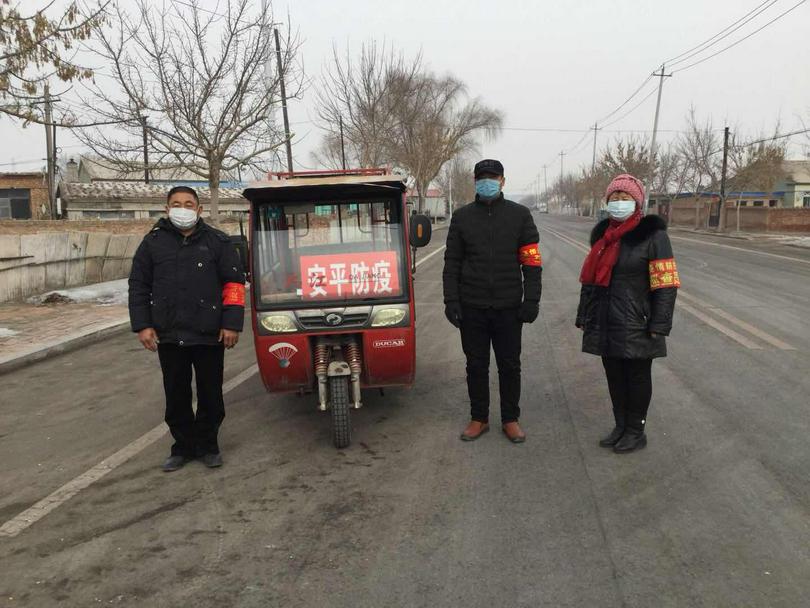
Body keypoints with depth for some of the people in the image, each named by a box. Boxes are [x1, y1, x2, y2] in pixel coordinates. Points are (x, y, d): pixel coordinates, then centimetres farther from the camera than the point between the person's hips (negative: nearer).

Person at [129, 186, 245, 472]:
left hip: (209, 335, -2)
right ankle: (183, 446, 27)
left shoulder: (218, 242, 1)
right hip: (168, 335, 2)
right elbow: (138, 286, 8)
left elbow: (234, 284, -1)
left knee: (210, 395, 8)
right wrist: (142, 325, -1)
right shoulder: (153, 242, 6)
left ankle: (207, 445, 25)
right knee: (176, 396, 11)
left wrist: (231, 324, -8)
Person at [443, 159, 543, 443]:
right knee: (476, 365, 10)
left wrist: (532, 300, -7)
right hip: (472, 306, 1)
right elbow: (452, 262, 5)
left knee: (509, 365, 9)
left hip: (509, 305, -1)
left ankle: (510, 419, 24)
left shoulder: (520, 215, 2)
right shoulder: (462, 216, 5)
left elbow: (532, 262, 0)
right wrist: (451, 300, -2)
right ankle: (479, 418, 25)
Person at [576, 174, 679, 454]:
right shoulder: (602, 234, 11)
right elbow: (590, 278, 16)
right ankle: (620, 425, 31)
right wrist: (584, 317, 13)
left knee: (637, 376, 7)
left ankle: (636, 431, 22)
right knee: (614, 375, 15)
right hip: (605, 324, 6)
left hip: (636, 325, -6)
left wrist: (659, 325, -16)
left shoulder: (652, 234, -9)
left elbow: (665, 285, -12)